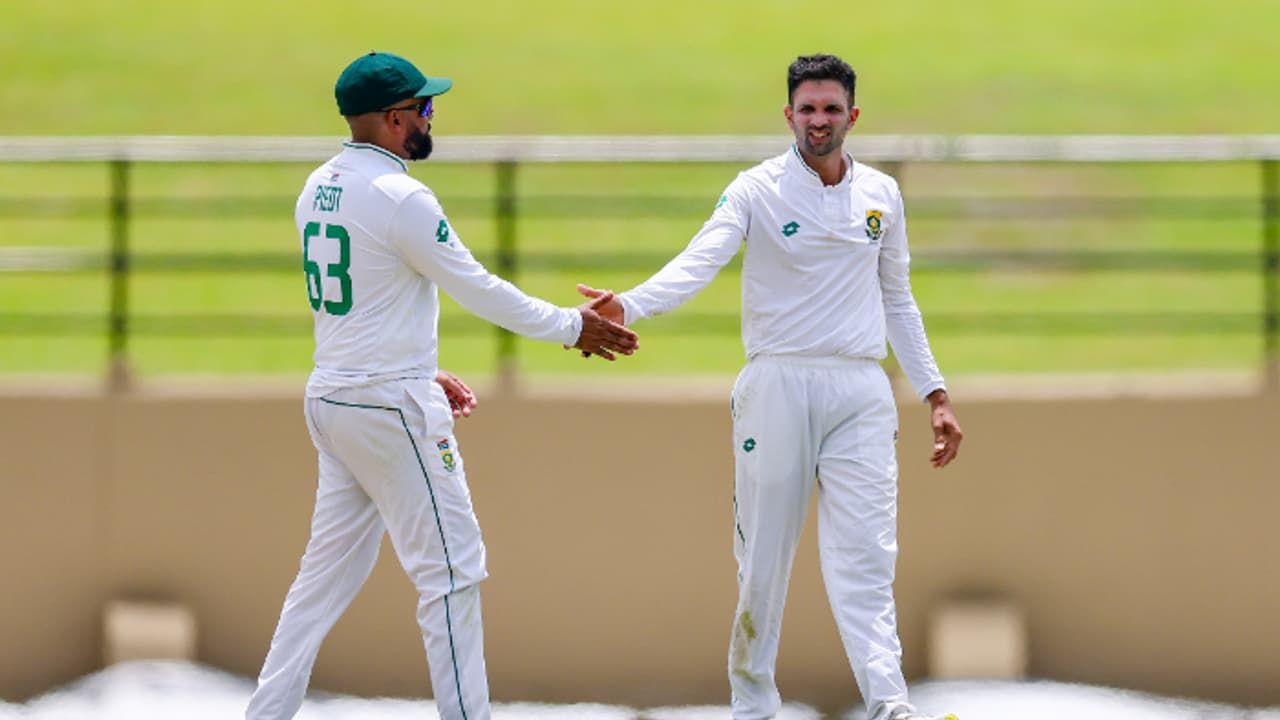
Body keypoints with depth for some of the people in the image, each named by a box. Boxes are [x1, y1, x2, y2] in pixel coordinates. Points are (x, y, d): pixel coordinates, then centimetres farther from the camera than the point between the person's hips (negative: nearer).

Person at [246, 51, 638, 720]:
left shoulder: (319, 189, 9)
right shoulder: (400, 198, -17)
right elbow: (477, 288, -12)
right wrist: (571, 326, 0)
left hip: (330, 400, 9)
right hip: (390, 409, -9)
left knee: (330, 569, 13)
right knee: (452, 570, -2)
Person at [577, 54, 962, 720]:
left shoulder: (881, 195, 10)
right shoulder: (759, 190, -2)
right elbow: (698, 263, -17)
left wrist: (935, 394, 18)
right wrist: (627, 306, -36)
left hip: (860, 393, 2)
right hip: (777, 385, -2)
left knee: (866, 555, -9)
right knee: (762, 556, 2)